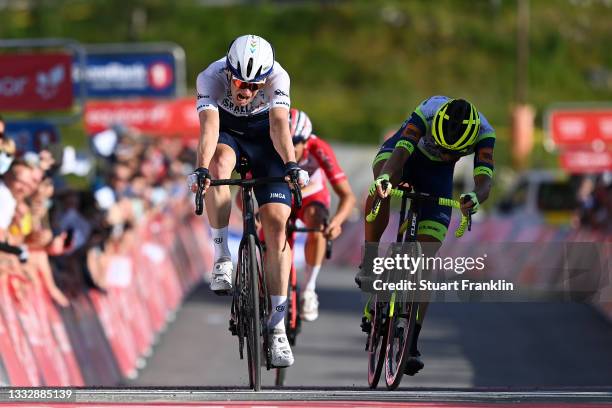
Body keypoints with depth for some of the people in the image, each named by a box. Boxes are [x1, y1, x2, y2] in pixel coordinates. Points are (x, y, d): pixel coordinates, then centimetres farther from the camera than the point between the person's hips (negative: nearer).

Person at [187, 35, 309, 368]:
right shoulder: (211, 77, -31)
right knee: (219, 164, -37)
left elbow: (279, 125, -41)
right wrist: (201, 169, -57)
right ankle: (221, 258, -23)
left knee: (276, 224, -12)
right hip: (227, 131, 0)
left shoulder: (277, 77, -30)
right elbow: (209, 126, -42)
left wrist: (291, 165, -57)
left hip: (263, 135, 0)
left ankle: (277, 327, -9)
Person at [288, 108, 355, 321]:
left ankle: (309, 290, -21)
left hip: (312, 197, -1)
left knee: (316, 225, -34)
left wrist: (337, 220, -56)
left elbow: (347, 196, -36)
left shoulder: (319, 150, -34)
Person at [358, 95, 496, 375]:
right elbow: (400, 153, -47)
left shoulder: (484, 133, -31)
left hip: (437, 175, 1)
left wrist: (475, 198, -65)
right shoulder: (426, 113, -36)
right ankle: (369, 262, -27)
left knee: (426, 258, -11)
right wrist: (384, 178, -68)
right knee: (381, 188, -40)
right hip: (404, 154, -1)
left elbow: (484, 179, -42)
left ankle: (411, 344, -7)